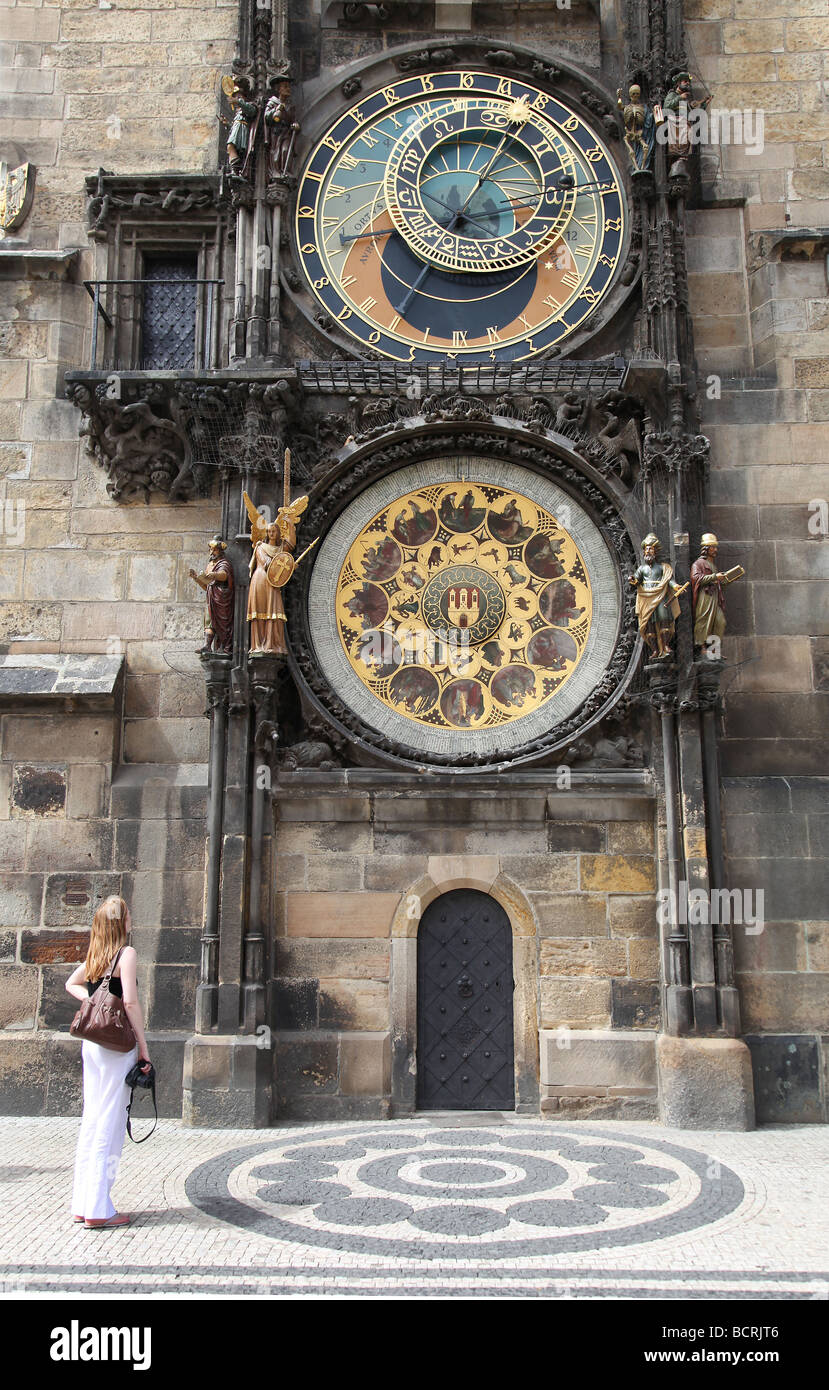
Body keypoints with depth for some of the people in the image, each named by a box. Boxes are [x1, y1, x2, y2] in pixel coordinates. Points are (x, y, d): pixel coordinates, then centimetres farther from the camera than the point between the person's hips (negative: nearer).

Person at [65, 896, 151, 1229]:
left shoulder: (95, 954, 11)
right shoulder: (126, 953, -11)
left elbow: (72, 984, 27)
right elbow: (130, 1002, -16)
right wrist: (143, 1047, -11)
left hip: (91, 1043, 8)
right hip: (117, 1043, -8)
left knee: (91, 1119, 13)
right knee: (110, 1124, -2)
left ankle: (82, 1204, 20)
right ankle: (98, 1210, 2)